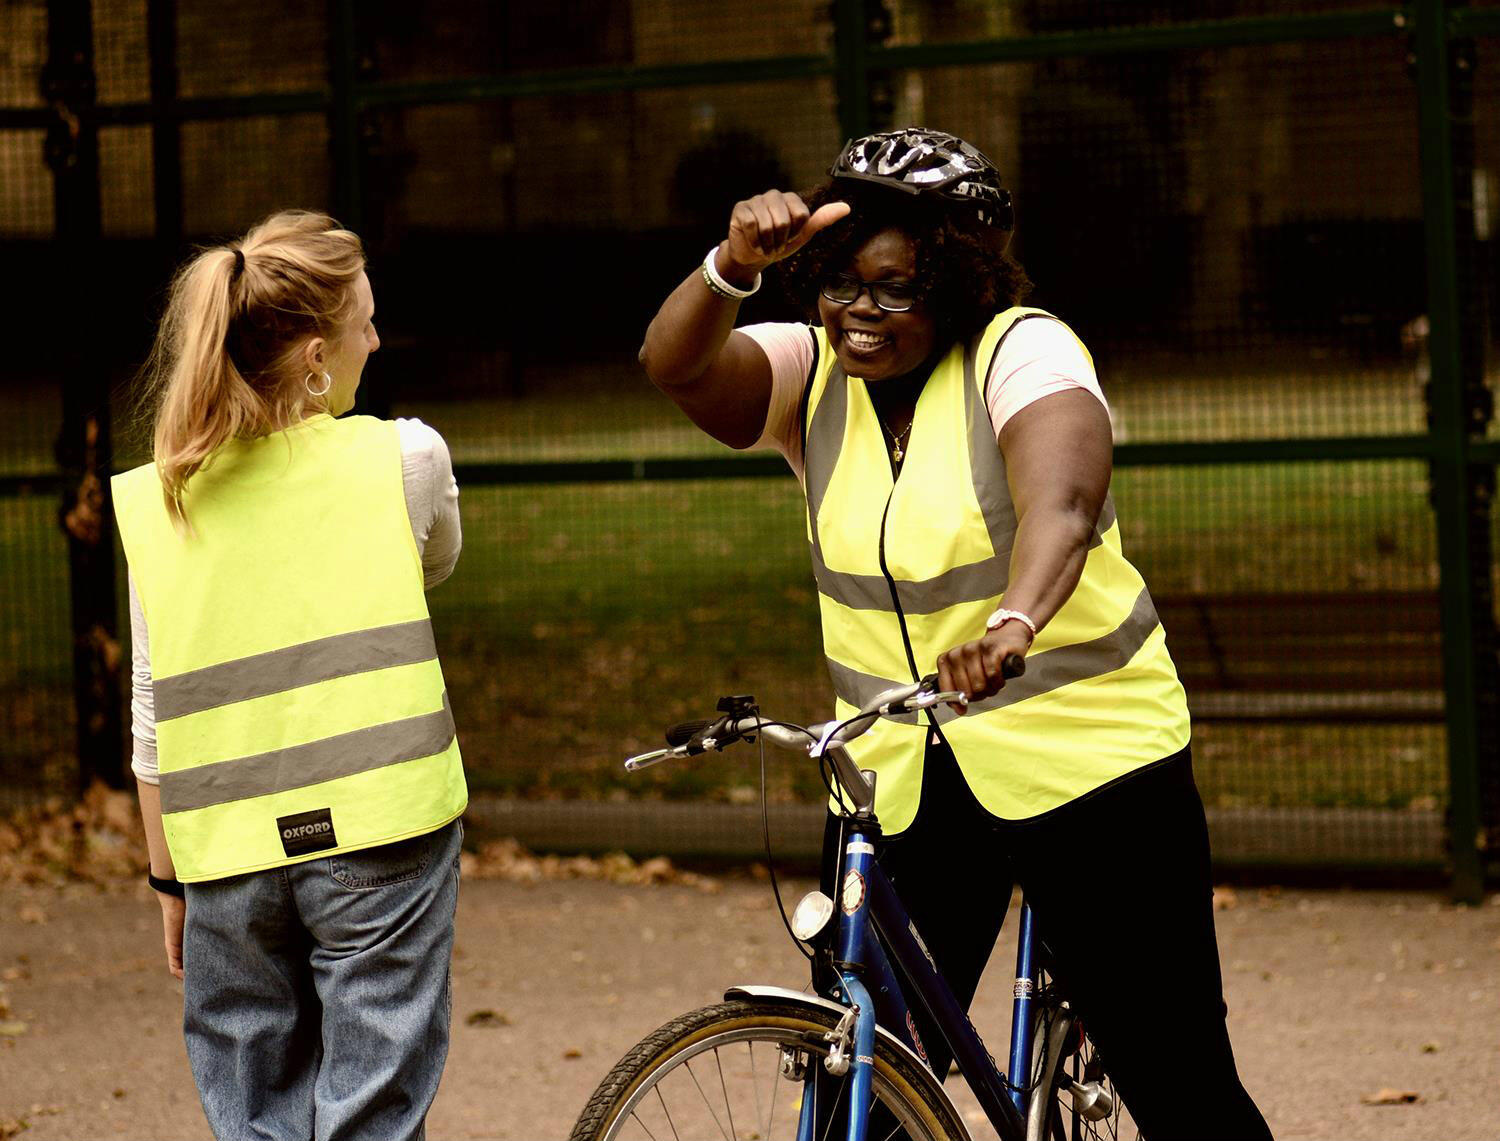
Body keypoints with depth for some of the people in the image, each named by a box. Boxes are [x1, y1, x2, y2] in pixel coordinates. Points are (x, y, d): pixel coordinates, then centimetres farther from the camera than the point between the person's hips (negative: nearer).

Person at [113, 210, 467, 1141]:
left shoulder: (157, 504, 2)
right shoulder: (404, 460, -6)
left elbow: (155, 723, 5)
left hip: (231, 859, 3)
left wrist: (170, 878, 14)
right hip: (381, 836, -3)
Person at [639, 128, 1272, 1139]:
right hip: (897, 780, 4)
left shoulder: (1022, 351, -12)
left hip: (1085, 758, -4)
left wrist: (1014, 620, -51)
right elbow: (677, 367, -14)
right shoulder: (813, 373, 3)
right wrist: (737, 264, -33)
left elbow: (1060, 500, -31)